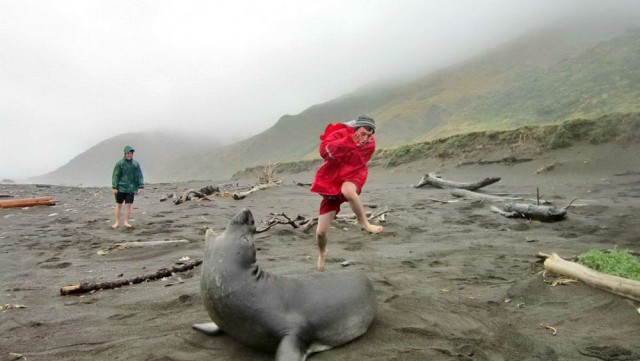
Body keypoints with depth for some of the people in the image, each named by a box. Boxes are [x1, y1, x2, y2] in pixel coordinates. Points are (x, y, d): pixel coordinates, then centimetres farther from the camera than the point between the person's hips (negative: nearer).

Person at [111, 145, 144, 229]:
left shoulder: (136, 164, 3)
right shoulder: (120, 163, -3)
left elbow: (139, 176, 4)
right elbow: (115, 175, -2)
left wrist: (141, 187, -4)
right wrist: (114, 187, -7)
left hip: (131, 188, 1)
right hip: (121, 188, -1)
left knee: (128, 205, 1)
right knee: (118, 205, 6)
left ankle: (126, 222, 11)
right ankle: (117, 222, 15)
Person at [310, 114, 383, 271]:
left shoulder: (370, 145, -3)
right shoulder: (340, 134, -17)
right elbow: (324, 151, -35)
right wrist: (348, 142, -40)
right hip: (331, 184, 0)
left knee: (347, 190, -42)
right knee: (320, 232, -1)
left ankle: (365, 223, -20)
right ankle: (323, 252, 33)